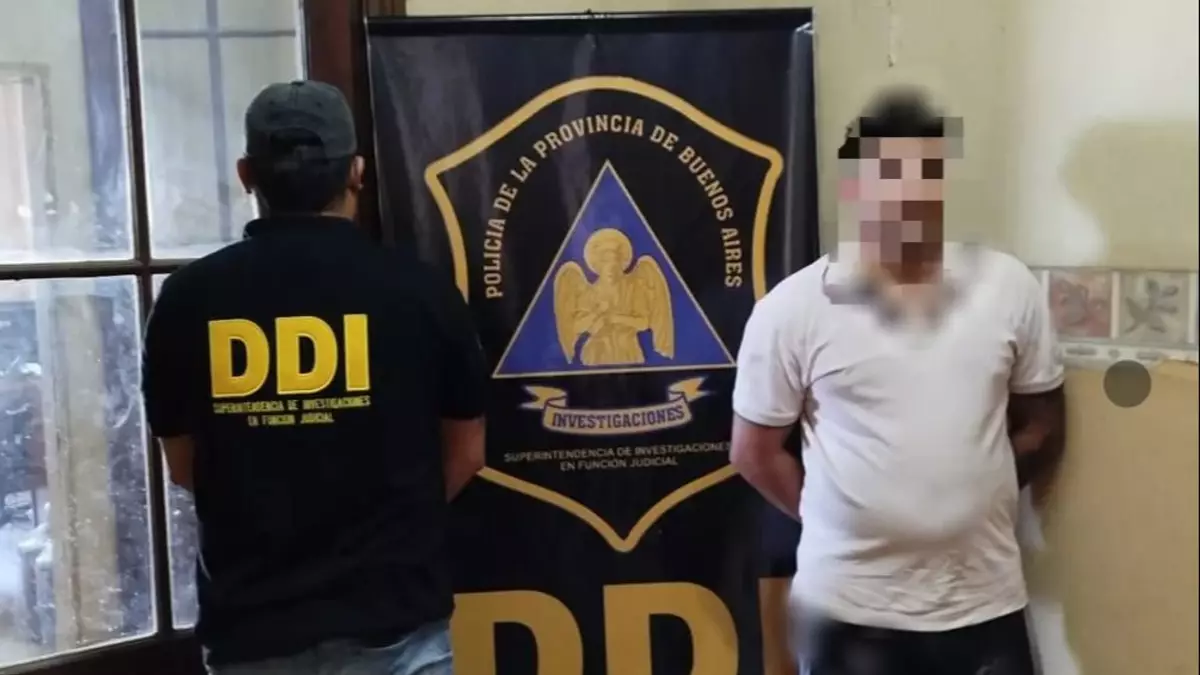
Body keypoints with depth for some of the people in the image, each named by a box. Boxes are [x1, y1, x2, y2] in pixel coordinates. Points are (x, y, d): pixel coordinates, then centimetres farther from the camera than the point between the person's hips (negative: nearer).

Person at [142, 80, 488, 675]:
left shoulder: (189, 298, -6)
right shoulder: (418, 290, -9)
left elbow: (184, 465, 6)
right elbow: (465, 454, 3)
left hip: (250, 624, 2)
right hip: (391, 614, -1)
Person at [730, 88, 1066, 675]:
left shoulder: (1009, 288, -2)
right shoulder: (793, 308, -9)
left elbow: (1042, 427, 9)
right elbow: (754, 451, -1)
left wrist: (967, 503, 4)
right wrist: (844, 519, 2)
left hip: (984, 602, 2)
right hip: (852, 605, -2)